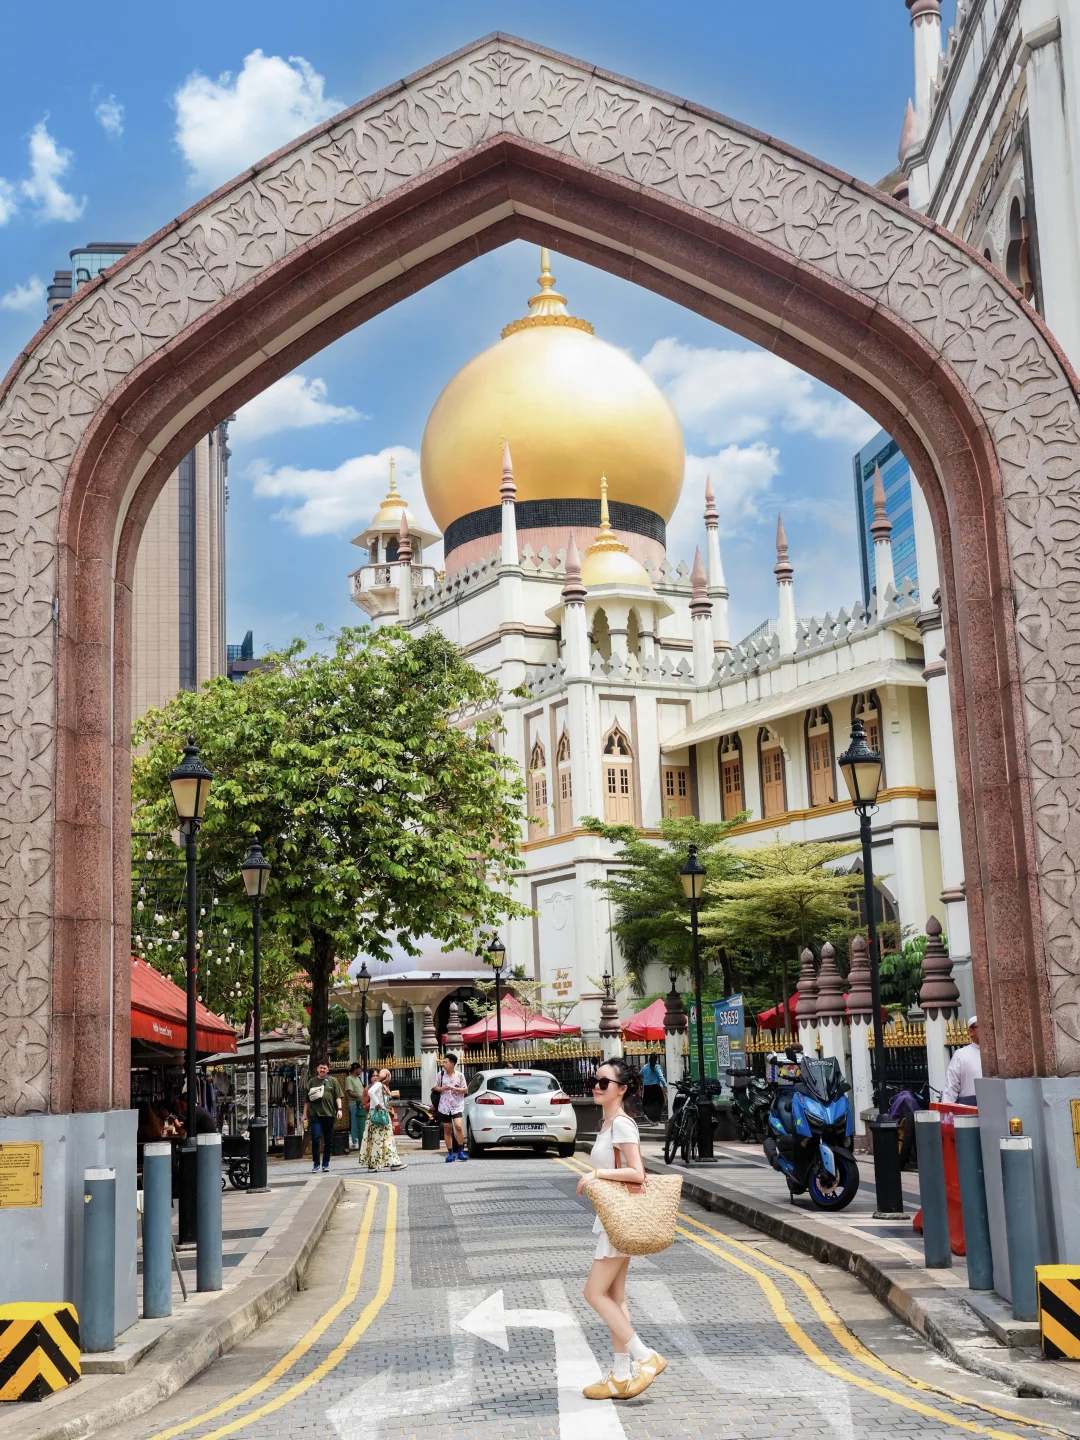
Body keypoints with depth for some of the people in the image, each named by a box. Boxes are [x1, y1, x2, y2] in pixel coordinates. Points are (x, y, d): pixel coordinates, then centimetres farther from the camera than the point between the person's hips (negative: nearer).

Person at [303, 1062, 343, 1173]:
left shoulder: (332, 1081, 8)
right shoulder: (312, 1082, 10)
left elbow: (338, 1097, 4)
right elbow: (307, 1100, 11)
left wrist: (339, 1109, -8)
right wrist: (305, 1114, 8)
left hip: (329, 1114, 1)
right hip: (315, 1114, -1)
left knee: (328, 1141, 6)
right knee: (315, 1138, -11)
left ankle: (326, 1164, 16)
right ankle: (315, 1164, 0)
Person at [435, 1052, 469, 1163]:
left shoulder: (459, 1075, -2)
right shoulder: (441, 1075, 4)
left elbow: (465, 1089, 0)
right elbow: (435, 1087, 12)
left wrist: (454, 1089, -15)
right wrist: (442, 1088, -10)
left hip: (457, 1105, -3)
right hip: (444, 1106, 3)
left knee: (459, 1126, -19)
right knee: (447, 1130, 6)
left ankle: (460, 1151, -8)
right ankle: (450, 1153, 13)